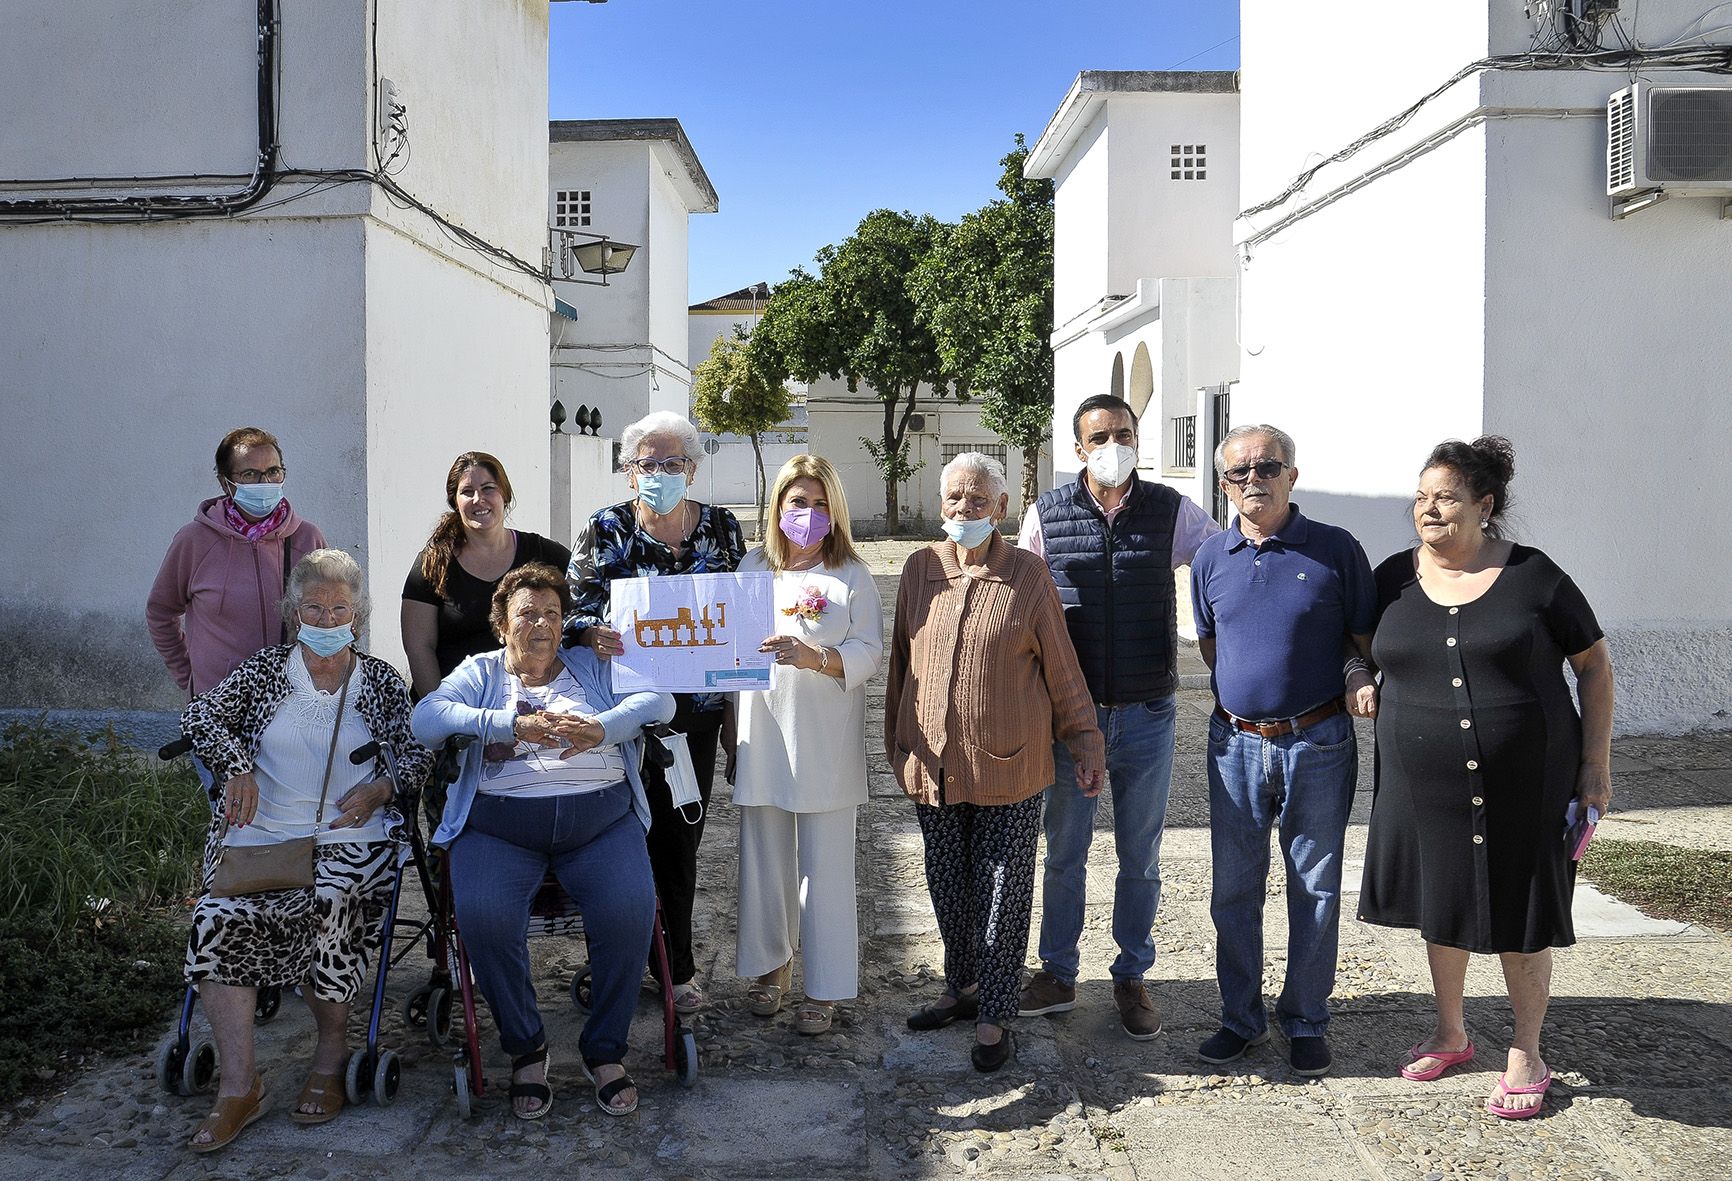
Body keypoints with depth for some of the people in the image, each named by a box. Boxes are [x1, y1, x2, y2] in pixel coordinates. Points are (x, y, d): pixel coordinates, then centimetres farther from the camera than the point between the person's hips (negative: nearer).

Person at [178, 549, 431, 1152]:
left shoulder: (380, 679, 12)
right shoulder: (266, 668, 14)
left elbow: (419, 752, 8)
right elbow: (200, 714, 6)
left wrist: (382, 787, -11)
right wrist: (237, 765, -10)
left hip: (350, 839, -2)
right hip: (260, 833, 2)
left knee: (323, 911, -30)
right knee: (218, 920, -24)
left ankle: (332, 1052, -4)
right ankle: (239, 1087, -16)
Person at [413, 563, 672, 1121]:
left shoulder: (592, 666, 19)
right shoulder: (481, 672, 16)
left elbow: (660, 698, 4)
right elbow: (426, 719, -3)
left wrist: (602, 728, -15)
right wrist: (515, 725, -17)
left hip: (601, 817, 1)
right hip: (499, 822, 0)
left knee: (630, 911, -26)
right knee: (484, 917, -28)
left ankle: (605, 1049, -3)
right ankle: (525, 1047, -3)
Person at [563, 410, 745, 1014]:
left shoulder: (721, 528, 4)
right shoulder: (606, 529, -2)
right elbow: (570, 607, -4)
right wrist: (591, 633, -25)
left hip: (696, 708, 2)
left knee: (680, 838, 10)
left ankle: (675, 965, 25)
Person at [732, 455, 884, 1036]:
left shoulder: (851, 575, 1)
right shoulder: (753, 567, 8)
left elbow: (868, 653, -7)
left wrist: (813, 656, -25)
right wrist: (732, 732, 9)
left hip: (826, 744, -3)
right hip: (762, 737, 3)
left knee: (825, 865, 2)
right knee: (764, 858, 12)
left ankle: (825, 987, 15)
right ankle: (769, 964, 32)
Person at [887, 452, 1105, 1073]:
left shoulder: (1028, 575, -5)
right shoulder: (920, 569, 3)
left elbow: (1061, 668, 0)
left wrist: (1087, 743, 2)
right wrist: (898, 743, 15)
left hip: (1009, 766, -3)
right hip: (933, 763, 3)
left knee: (1003, 894, 5)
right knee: (948, 887, 15)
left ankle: (995, 1016, 19)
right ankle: (963, 986, 36)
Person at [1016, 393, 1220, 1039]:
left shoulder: (1173, 512, -2)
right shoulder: (1046, 514, -1)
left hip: (1146, 717, 0)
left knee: (1141, 857, 12)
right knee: (1065, 851, 13)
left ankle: (1131, 978, 30)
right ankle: (1057, 974, 29)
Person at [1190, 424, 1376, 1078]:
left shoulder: (1335, 549, -5)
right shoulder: (1211, 557, 5)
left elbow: (1368, 642, 2)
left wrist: (1355, 686, -8)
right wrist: (1246, 694, 9)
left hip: (1318, 743, -3)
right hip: (1236, 743, 3)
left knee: (1315, 890, 8)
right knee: (1233, 889, 9)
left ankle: (1306, 1022, 24)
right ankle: (1241, 1017, 24)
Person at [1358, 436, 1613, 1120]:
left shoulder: (1533, 577, -7)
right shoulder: (1393, 579, 2)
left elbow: (1594, 665, 1)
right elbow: (1364, 655, 18)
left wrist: (1596, 763, -2)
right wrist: (1364, 689, 0)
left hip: (1523, 785, -3)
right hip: (1424, 785, 3)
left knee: (1520, 917, 7)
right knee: (1439, 907, 16)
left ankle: (1526, 1058, 27)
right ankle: (1450, 1034, 37)